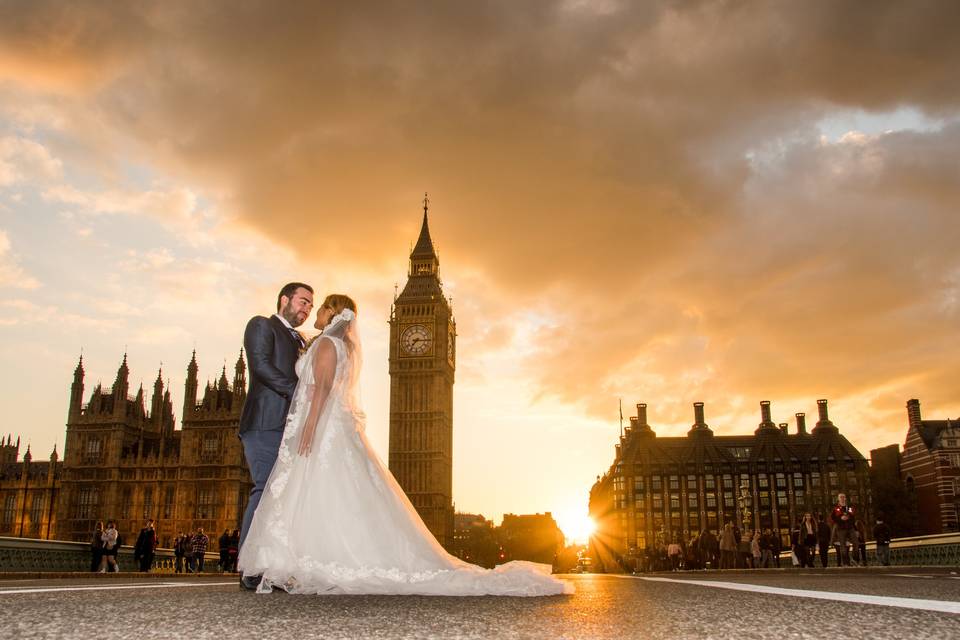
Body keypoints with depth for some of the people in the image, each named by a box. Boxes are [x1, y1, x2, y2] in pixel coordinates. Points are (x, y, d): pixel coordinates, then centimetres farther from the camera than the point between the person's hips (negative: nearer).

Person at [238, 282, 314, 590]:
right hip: (265, 424, -7)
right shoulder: (261, 325, 5)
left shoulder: (299, 341, 28)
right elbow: (261, 365, -11)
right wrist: (298, 392, -16)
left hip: (289, 427, 8)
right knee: (267, 489, -15)